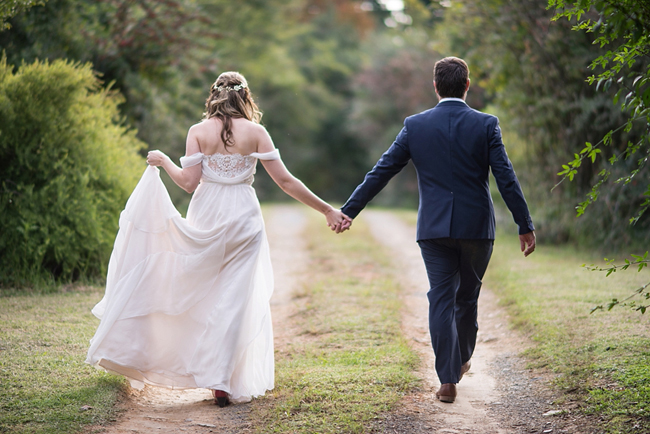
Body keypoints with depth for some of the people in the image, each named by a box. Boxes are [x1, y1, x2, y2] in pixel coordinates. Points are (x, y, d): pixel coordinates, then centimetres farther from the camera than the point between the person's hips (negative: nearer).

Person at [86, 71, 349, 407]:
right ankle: (221, 381, -3)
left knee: (200, 295, 17)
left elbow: (189, 183, -7)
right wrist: (327, 210, 0)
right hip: (243, 216, -1)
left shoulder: (198, 132, -1)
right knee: (233, 300, 1)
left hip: (206, 216, 1)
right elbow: (285, 181, -5)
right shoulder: (255, 132, -2)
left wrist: (163, 162, 11)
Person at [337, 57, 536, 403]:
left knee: (441, 300, 3)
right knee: (467, 296, 17)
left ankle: (448, 379, -4)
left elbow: (380, 172, 1)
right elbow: (506, 179, -7)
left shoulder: (415, 125, -1)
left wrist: (349, 210, 8)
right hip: (477, 226, 0)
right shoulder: (486, 125, -4)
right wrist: (525, 226, 0)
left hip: (434, 228, 0)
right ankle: (462, 359, 35)